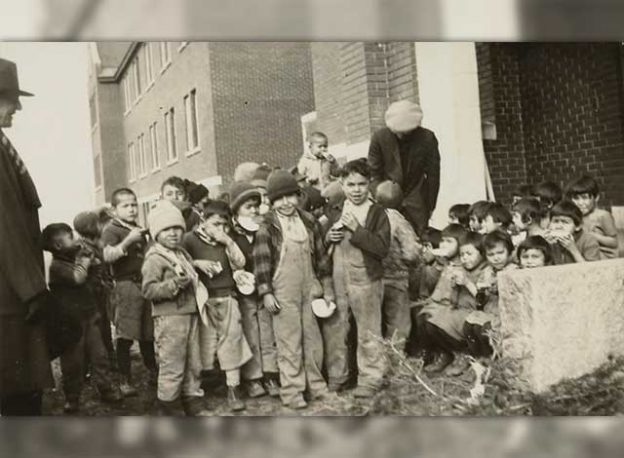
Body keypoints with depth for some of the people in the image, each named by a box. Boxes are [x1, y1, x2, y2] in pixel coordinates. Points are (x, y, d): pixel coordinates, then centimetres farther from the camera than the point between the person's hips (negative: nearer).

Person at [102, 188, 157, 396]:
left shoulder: (140, 230, 19)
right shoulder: (112, 229, -4)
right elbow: (108, 256, -20)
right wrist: (128, 240, -29)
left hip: (145, 283, 7)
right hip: (126, 284, -7)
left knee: (148, 334, 15)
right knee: (124, 336, -5)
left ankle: (153, 372, 29)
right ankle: (125, 381, 5)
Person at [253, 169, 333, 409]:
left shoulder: (309, 222, 7)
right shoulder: (267, 227, -5)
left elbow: (321, 255, 12)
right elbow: (261, 261, -7)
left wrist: (327, 287, 12)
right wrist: (266, 292, -12)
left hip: (309, 290, 4)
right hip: (283, 294, -4)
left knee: (313, 339, 11)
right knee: (289, 342, 0)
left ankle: (316, 384, 26)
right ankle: (291, 391, 10)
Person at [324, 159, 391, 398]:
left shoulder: (377, 213, -5)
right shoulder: (336, 212, 9)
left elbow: (383, 248, -17)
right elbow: (322, 244, 20)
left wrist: (356, 229, -21)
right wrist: (329, 237, -2)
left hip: (365, 279, -5)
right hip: (336, 279, 5)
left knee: (368, 333, 6)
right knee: (333, 329, 12)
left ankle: (370, 379, 20)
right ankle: (335, 376, 28)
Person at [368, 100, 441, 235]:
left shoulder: (427, 138, -10)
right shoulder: (379, 137, -10)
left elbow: (433, 175, -3)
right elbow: (374, 173, -3)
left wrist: (430, 207, -1)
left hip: (416, 202, 0)